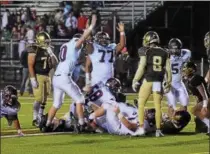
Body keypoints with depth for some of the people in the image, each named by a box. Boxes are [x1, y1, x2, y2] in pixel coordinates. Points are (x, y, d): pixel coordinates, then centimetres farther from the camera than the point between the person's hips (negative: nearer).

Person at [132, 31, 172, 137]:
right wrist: (168, 82, 15)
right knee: (158, 106, 8)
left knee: (141, 104, 7)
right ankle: (158, 130, 6)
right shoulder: (164, 53, 7)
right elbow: (168, 69, 7)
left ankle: (141, 128, 1)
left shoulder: (145, 52, -5)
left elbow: (141, 68, -10)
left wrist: (135, 81, -2)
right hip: (159, 82, 3)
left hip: (148, 81, -3)